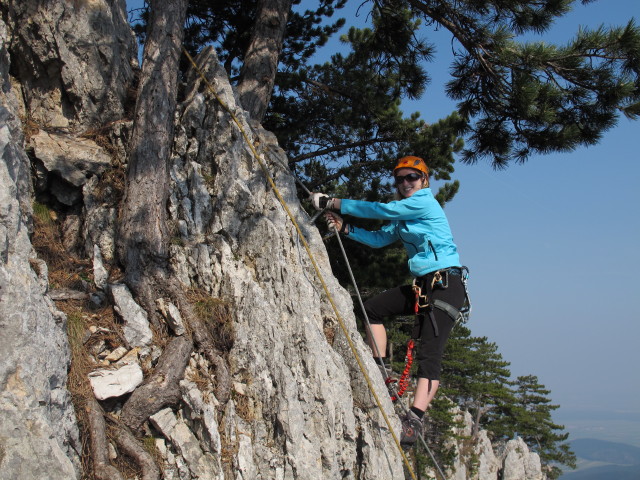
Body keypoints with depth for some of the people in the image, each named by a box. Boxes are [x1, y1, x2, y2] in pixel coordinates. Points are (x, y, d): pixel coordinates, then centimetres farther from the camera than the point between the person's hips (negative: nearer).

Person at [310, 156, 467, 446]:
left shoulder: (425, 202, -8)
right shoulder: (402, 218, 18)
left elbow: (379, 210, -11)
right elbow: (379, 239, 20)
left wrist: (332, 203, -7)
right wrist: (345, 229, 5)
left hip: (447, 283, -10)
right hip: (422, 284, 10)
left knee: (429, 354, -18)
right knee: (372, 309, 11)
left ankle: (414, 421, -27)